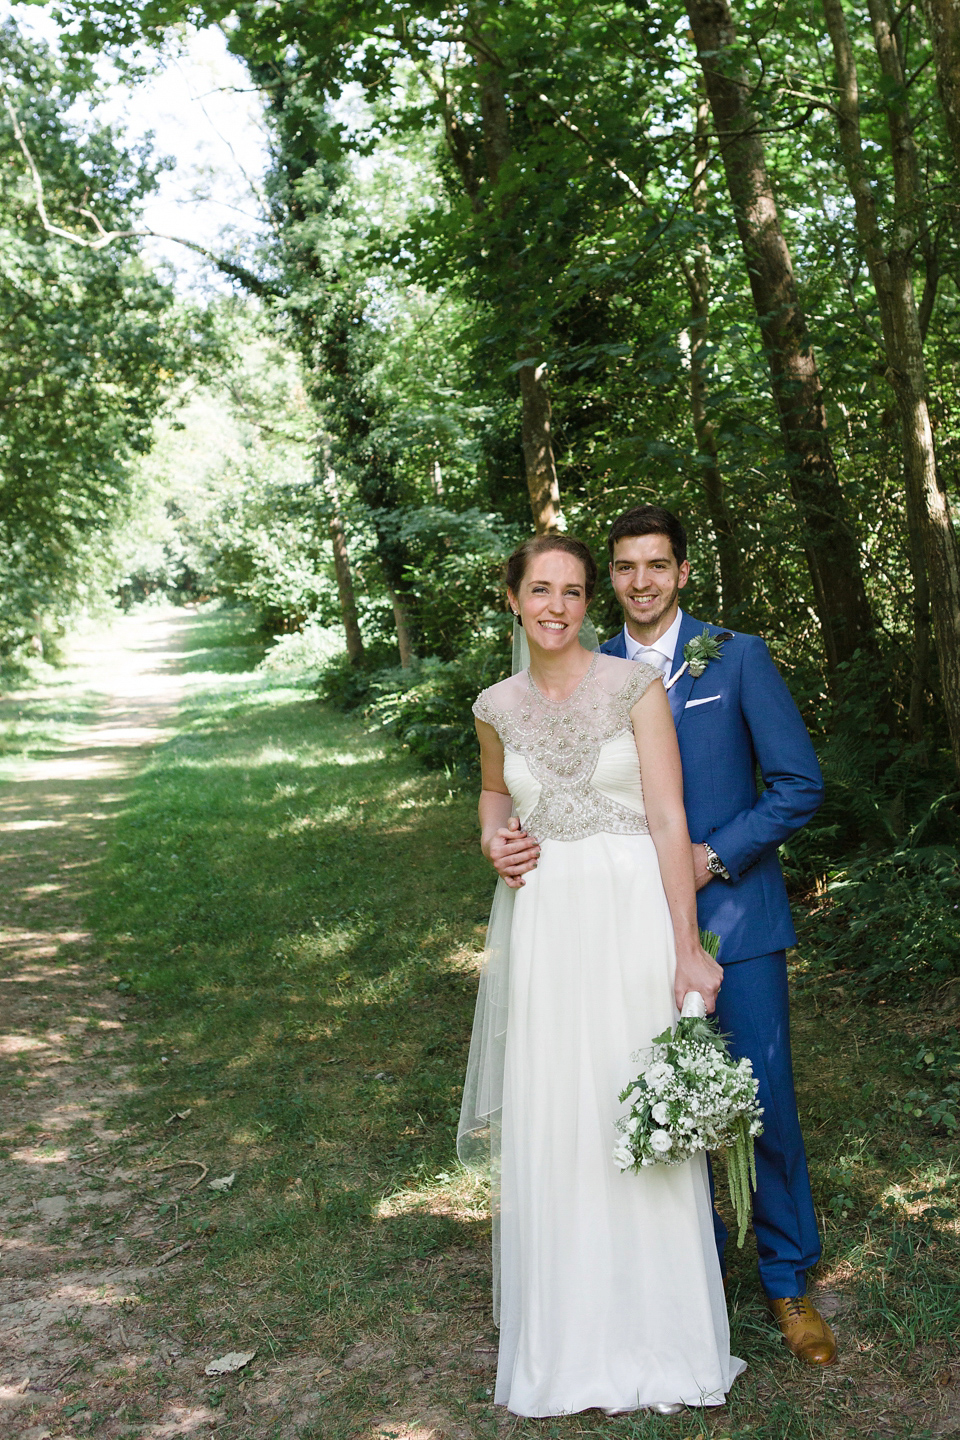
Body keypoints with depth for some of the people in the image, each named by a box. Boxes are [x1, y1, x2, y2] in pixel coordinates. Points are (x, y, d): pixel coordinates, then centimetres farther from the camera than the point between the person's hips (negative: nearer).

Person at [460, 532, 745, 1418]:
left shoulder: (636, 687, -5)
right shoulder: (498, 706, 7)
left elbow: (669, 819, -8)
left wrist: (688, 947, -13)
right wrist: (493, 836, 4)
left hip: (632, 921, -3)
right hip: (545, 930, 3)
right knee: (549, 1128, 9)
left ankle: (657, 1336, 25)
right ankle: (568, 1337, 28)